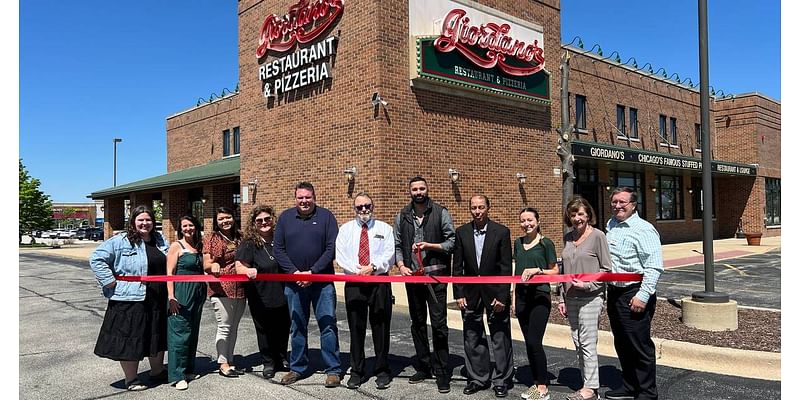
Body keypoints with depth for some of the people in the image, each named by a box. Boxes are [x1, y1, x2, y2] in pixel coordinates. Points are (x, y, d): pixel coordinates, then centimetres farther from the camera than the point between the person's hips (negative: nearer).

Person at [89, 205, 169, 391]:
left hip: (158, 300, 6)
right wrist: (109, 281, -15)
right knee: (130, 339, 3)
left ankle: (157, 372, 36)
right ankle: (131, 380, 19)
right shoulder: (120, 241, -9)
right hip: (130, 300, -6)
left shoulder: (160, 240, 10)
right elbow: (96, 259, -11)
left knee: (157, 336, 18)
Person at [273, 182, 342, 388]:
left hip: (322, 281, -2)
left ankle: (333, 370, 10)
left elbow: (331, 248, -7)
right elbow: (278, 249, 3)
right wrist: (294, 272, -9)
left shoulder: (326, 216, -1)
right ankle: (297, 368, 25)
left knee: (328, 324, 0)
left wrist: (312, 272, -13)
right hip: (294, 281, 3)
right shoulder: (285, 217, 5)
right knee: (297, 326, 12)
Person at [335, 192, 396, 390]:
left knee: (381, 328, 4)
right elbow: (340, 255, 0)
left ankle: (382, 371, 16)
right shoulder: (345, 229, 10)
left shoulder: (384, 228, 8)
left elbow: (389, 254, -3)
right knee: (356, 328, 6)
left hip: (380, 283, -1)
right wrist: (357, 269, -13)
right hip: (354, 283, 1)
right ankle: (356, 371, 17)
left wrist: (373, 267, -18)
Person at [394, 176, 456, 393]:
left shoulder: (441, 213, -1)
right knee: (417, 323, 12)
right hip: (412, 275, 4)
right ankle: (423, 367, 25)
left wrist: (429, 245, -15)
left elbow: (452, 242, -3)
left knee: (439, 324, -4)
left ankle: (442, 372, 7)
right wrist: (401, 265, -7)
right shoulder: (402, 216, 9)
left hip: (435, 275, -4)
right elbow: (397, 245, 9)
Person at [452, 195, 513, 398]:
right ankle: (478, 378, 24)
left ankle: (501, 380, 19)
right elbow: (457, 266, 3)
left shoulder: (501, 232, -6)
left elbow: (506, 267, -6)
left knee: (500, 338, 5)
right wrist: (459, 294, -2)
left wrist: (502, 296, -11)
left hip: (495, 292, -2)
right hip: (471, 293, 3)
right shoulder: (461, 232, 1)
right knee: (472, 338, 10)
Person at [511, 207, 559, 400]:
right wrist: (513, 297, 15)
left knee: (534, 342, -9)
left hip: (540, 296, -5)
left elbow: (555, 271, 0)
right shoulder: (518, 243, 11)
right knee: (529, 343, 8)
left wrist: (537, 270, -17)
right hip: (522, 296, 5)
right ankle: (536, 382, 20)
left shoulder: (546, 243, -4)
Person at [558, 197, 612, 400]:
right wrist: (562, 298, 13)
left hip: (590, 298, -6)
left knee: (587, 343, -4)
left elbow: (606, 269, -6)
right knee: (578, 344, 10)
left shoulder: (597, 236, -6)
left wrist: (588, 284, -16)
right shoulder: (567, 238, 11)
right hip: (571, 298, 6)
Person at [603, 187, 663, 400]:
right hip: (614, 292, 8)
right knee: (622, 345, 17)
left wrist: (643, 295, -22)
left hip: (634, 295, -8)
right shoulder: (610, 226, 12)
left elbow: (654, 266, -18)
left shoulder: (643, 229, -13)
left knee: (640, 346, 0)